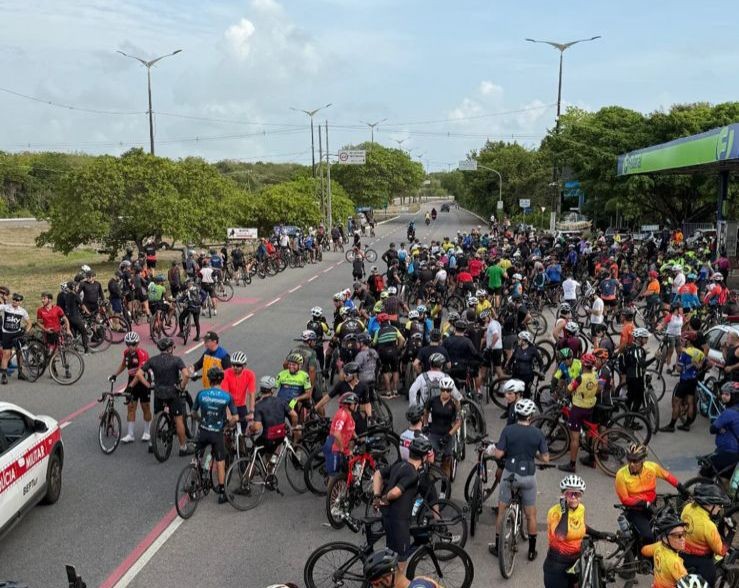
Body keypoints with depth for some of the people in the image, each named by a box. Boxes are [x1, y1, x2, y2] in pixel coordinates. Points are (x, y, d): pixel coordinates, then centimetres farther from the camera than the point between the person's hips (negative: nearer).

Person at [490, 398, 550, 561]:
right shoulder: (537, 433, -8)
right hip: (528, 476, 0)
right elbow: (545, 458, -4)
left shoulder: (508, 430, -11)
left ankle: (498, 546, 22)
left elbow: (498, 454, -11)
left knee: (502, 511, 15)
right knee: (531, 514, 15)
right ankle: (532, 551, 21)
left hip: (510, 475, 0)